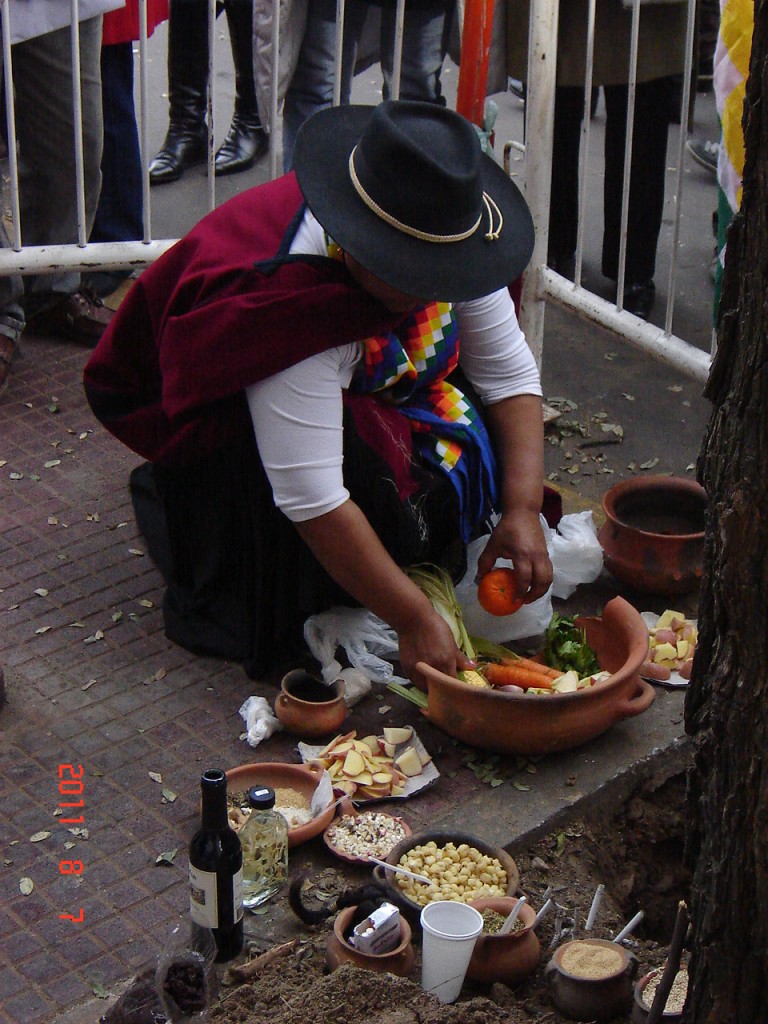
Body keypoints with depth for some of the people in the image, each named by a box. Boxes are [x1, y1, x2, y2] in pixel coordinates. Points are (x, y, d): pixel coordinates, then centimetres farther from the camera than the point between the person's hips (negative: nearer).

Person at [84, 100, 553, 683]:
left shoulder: (442, 242, -22)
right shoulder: (291, 296, -41)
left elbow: (510, 375, -14)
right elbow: (311, 497, -42)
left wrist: (522, 512, -27)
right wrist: (414, 619, -40)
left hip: (368, 398, 6)